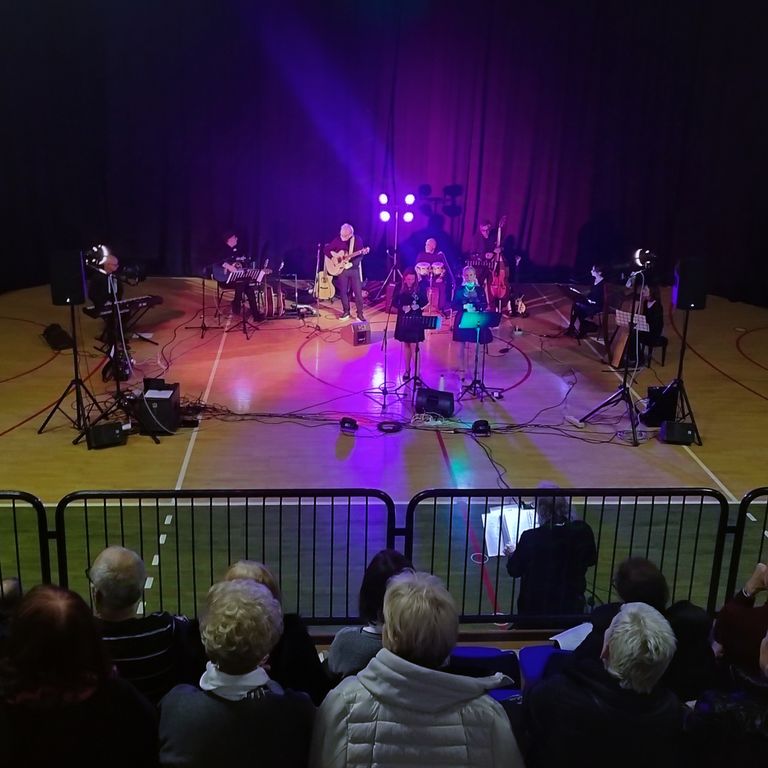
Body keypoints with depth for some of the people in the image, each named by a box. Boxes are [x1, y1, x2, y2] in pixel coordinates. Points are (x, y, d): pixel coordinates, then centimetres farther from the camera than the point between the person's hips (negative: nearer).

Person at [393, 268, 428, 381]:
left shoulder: (420, 287, -9)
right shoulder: (400, 288, -3)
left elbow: (425, 302, -7)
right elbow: (395, 303, -2)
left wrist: (418, 306, -24)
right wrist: (402, 307, -17)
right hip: (403, 319, 3)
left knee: (414, 346, -6)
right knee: (406, 345, 14)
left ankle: (417, 373, -4)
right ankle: (407, 370, 26)